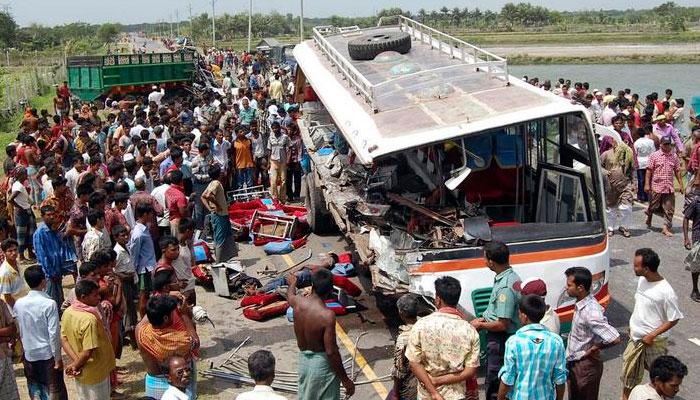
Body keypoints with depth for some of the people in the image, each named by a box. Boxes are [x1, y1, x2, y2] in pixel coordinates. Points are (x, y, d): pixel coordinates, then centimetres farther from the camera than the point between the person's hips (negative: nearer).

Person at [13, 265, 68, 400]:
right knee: (55, 389, 9)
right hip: (48, 353, -4)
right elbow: (54, 333, -19)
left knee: (34, 387, 18)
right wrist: (58, 357, -10)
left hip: (29, 353, 4)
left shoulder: (19, 303, -5)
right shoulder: (49, 304, -19)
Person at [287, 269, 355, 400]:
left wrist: (292, 283, 41)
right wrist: (345, 380, -15)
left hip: (304, 359, 6)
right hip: (322, 364, -6)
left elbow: (290, 295, 18)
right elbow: (331, 351, -25)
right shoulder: (327, 315, -27)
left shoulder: (298, 302, -10)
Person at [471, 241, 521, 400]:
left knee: (494, 385, 2)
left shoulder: (505, 287, -27)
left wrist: (480, 325, -11)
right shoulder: (513, 277, 4)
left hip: (501, 341, -10)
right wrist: (484, 319, 10)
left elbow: (502, 324, -25)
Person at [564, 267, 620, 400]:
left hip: (586, 365, -9)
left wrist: (593, 349, -18)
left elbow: (614, 339, -35)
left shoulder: (590, 312, -30)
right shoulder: (581, 303, -3)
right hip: (573, 363, 9)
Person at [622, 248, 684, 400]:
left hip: (654, 343, -7)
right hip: (635, 339, 7)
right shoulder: (642, 280, -3)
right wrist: (633, 326, 12)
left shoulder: (665, 292, -25)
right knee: (629, 375, 16)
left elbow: (674, 319, -17)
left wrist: (652, 335, -19)